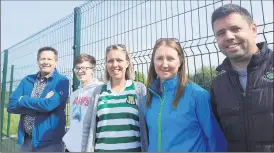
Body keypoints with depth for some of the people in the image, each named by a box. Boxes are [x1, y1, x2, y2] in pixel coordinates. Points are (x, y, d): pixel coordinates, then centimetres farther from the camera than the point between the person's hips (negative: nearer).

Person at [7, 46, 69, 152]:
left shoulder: (61, 81, -8)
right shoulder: (27, 80, 7)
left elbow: (49, 105, -22)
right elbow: (11, 106, -1)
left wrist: (22, 100, -7)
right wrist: (41, 103, -14)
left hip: (49, 141, -4)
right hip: (26, 139, 5)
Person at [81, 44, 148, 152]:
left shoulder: (139, 89, -1)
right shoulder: (98, 91, 4)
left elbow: (147, 126, 0)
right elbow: (87, 127, 7)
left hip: (133, 149, -1)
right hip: (102, 149, 2)